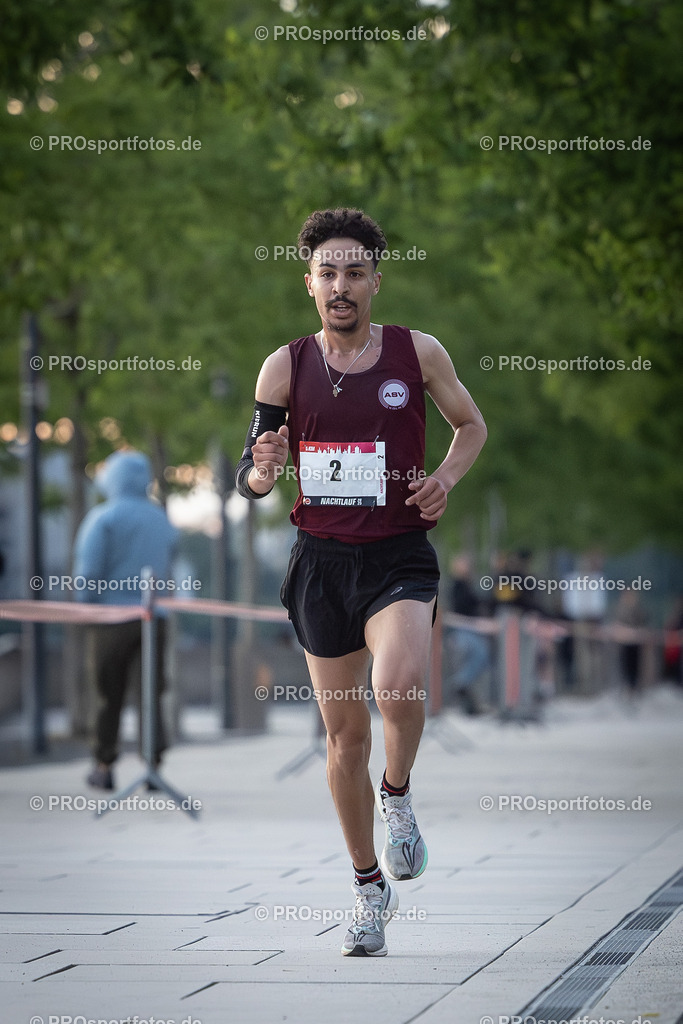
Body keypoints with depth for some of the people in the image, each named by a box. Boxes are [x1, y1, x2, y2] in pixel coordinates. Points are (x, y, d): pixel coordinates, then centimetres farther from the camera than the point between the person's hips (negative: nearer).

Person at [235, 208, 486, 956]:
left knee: (397, 687, -29)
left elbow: (471, 424, 15)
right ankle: (369, 884, 24)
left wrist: (446, 477, -5)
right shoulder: (286, 367, 0)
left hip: (399, 557, -2)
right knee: (345, 734, 7)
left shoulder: (419, 354, -1)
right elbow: (247, 480, 3)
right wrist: (262, 470, -21)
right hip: (321, 561, 2)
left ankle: (397, 795, 3)